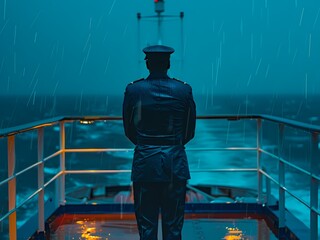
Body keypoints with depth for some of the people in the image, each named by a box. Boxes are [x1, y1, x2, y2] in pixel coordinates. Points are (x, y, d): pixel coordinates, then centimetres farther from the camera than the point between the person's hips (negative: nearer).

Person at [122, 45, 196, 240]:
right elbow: (190, 132, 5)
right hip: (175, 164, 1)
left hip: (145, 163, 0)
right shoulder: (184, 90, -2)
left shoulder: (133, 90, -4)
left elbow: (129, 130, 6)